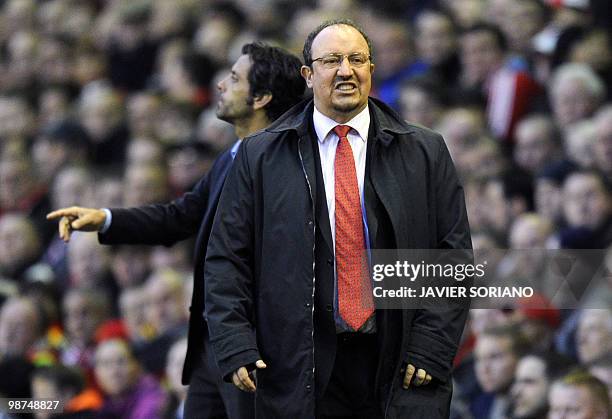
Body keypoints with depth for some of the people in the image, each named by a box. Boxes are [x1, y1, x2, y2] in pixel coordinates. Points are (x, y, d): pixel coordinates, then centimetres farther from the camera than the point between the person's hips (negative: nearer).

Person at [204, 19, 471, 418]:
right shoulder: (259, 157, 6)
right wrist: (235, 346, -7)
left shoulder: (425, 153, 8)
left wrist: (430, 348, -4)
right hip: (299, 373, -1)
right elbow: (226, 258, 5)